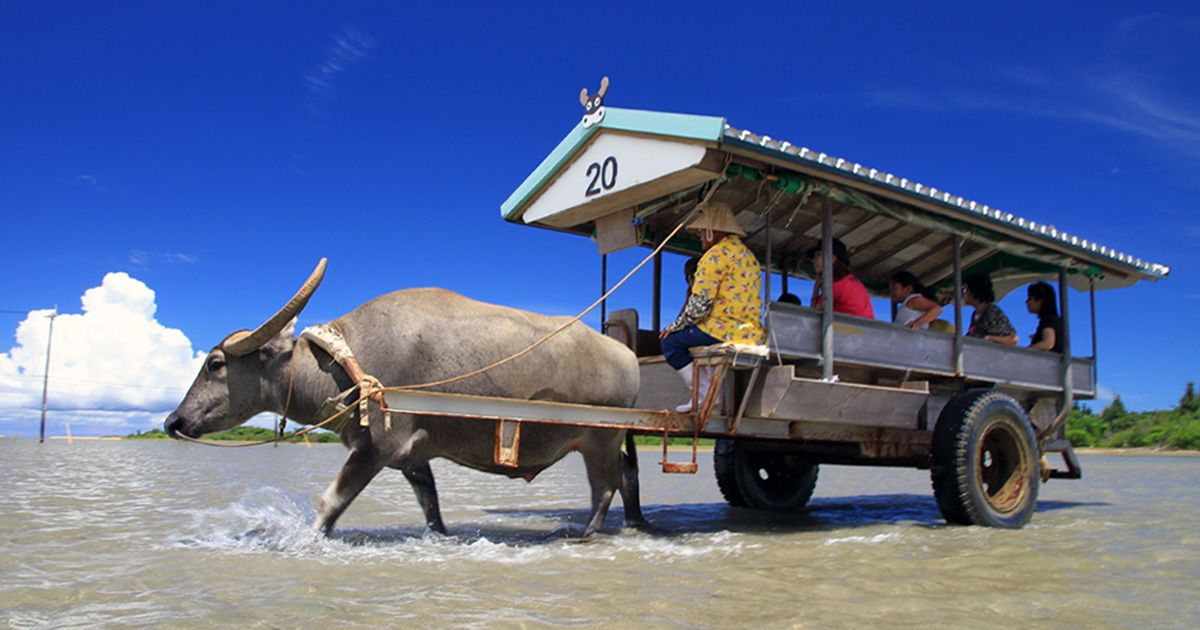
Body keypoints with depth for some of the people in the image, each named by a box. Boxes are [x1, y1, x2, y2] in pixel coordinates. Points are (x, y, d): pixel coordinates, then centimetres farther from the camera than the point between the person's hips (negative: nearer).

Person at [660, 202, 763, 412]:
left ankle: (705, 395, -3)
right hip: (752, 335, 9)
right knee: (692, 338, 29)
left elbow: (700, 302, -15)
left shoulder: (717, 254, -8)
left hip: (725, 331, -9)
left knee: (671, 341, 5)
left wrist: (676, 326, -1)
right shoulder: (749, 256, 21)